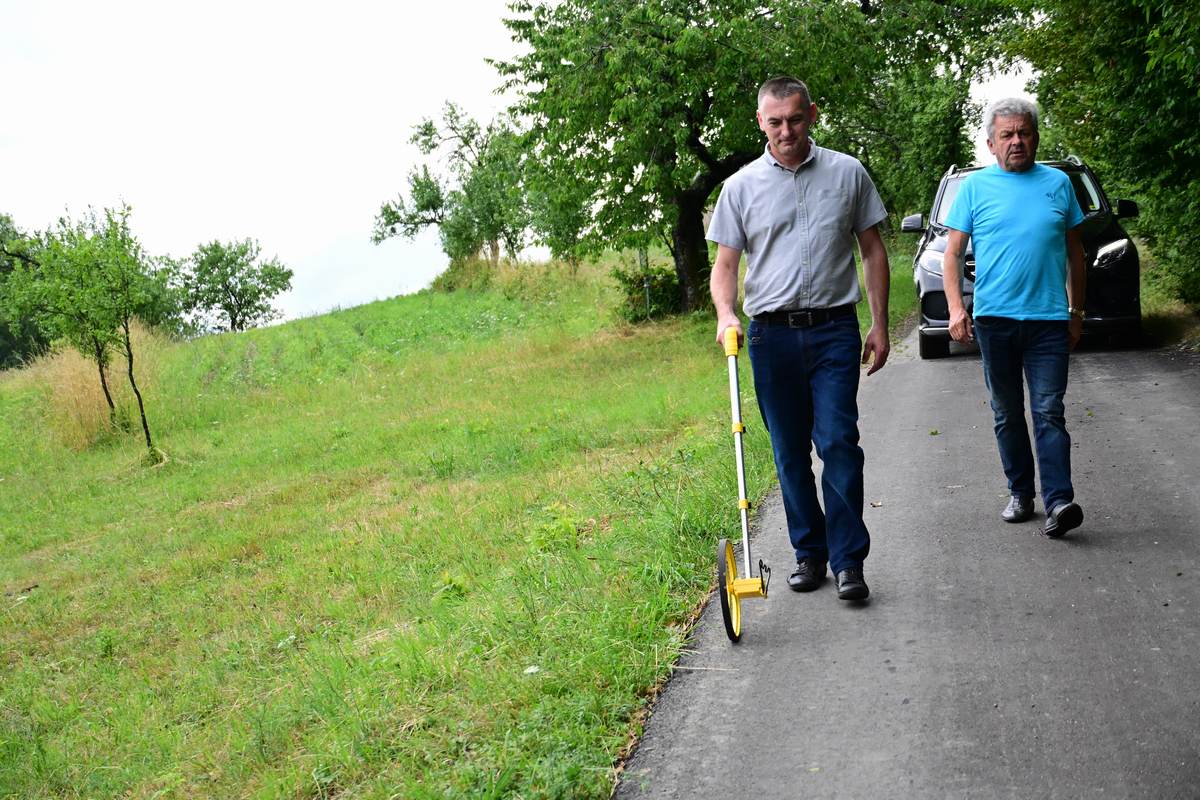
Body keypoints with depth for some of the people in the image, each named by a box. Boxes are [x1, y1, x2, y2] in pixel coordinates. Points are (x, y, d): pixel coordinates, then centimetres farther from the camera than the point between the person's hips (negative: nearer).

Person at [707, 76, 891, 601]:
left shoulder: (847, 174, 6)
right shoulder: (741, 187, 6)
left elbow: (873, 251, 11)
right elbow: (725, 263, 6)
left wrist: (879, 325, 6)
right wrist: (725, 313, -15)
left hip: (834, 329, -1)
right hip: (772, 334, 2)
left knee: (838, 444, -10)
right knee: (790, 453, 8)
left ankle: (848, 561, -3)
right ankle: (809, 553, 21)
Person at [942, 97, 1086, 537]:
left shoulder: (1058, 183, 10)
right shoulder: (975, 186, 5)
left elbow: (1074, 251, 16)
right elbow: (953, 253, 4)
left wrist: (1076, 311, 14)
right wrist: (956, 308, -9)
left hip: (1049, 319, 0)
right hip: (994, 319, 0)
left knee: (1049, 413, -7)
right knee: (1007, 414, 9)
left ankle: (1059, 500, -12)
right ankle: (1020, 494, 19)